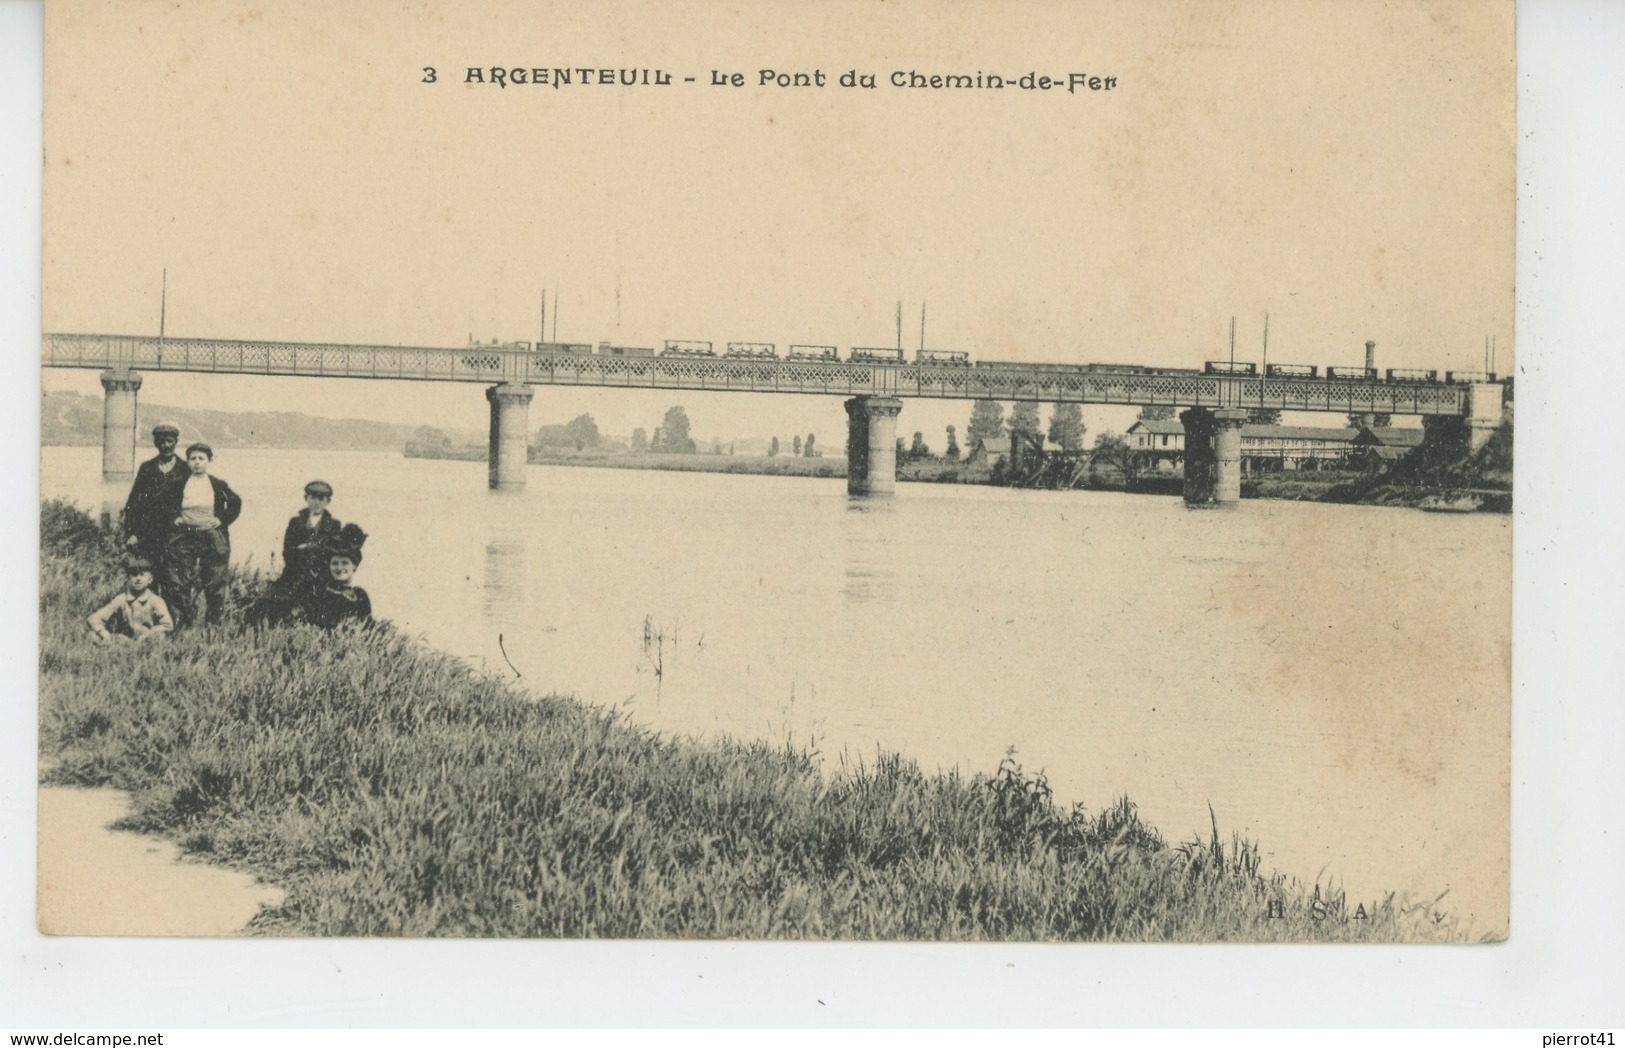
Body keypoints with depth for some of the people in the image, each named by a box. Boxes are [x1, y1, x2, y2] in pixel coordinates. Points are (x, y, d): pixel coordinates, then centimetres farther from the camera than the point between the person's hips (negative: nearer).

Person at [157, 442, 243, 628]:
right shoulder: (178, 483, 3)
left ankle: (213, 624, 8)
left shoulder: (218, 485, 4)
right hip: (184, 537, 0)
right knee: (182, 584, -4)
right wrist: (173, 517, 1)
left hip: (213, 537, 0)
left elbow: (236, 503, 16)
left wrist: (223, 520, 4)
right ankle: (182, 625, 1)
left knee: (214, 583, 0)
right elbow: (158, 501, 11)